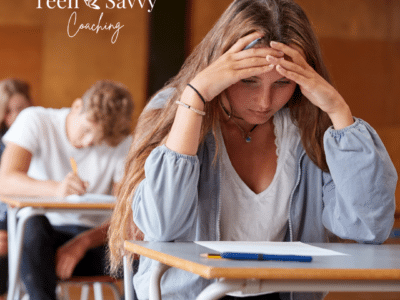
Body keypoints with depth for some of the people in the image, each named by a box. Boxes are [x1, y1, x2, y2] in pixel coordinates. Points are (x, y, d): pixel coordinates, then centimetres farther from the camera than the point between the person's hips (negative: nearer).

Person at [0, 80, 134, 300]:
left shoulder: (123, 145, 0)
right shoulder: (35, 121, -5)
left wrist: (83, 243, -26)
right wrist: (55, 188, -39)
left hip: (90, 236, 1)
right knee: (33, 224, -38)